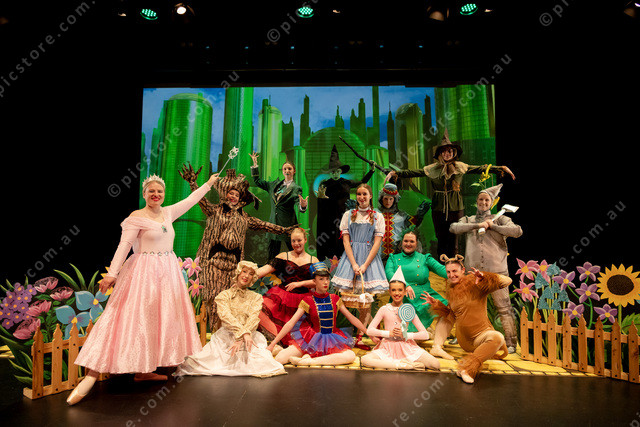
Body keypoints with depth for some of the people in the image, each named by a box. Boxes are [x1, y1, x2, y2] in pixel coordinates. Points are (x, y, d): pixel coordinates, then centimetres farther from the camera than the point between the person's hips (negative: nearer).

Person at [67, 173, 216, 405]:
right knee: (133, 319, -11)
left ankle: (143, 370, 18)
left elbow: (190, 201, 22)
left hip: (167, 273, 7)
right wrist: (112, 273, -20)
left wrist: (208, 184, 29)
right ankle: (91, 376, -5)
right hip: (144, 273, -7)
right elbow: (124, 245, -13)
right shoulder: (137, 217, -8)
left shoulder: (168, 213, 10)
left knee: (158, 319, 9)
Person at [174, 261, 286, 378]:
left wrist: (240, 340, -21)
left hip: (250, 337, 2)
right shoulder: (224, 295, 8)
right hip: (226, 338, -1)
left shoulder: (256, 297, 13)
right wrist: (244, 333, -26)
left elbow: (253, 318, -4)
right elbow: (226, 316, -10)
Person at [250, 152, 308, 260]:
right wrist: (255, 164, 15)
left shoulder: (296, 188, -2)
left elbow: (298, 205, -14)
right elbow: (257, 181, 21)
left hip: (288, 225, -5)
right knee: (272, 256, 9)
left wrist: (302, 206, -39)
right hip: (274, 223, 5)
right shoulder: (275, 184, 13)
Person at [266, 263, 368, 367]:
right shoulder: (308, 300, -2)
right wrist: (272, 344, -11)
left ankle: (310, 361, -25)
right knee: (279, 359, -26)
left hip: (332, 339, 4)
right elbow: (291, 323, -6)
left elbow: (351, 318, 11)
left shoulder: (335, 299, 6)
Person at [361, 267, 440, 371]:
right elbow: (369, 331, -5)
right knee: (364, 360, -28)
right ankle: (403, 365, -21)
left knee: (435, 364, -19)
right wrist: (389, 333, -13)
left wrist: (406, 335, -14)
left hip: (407, 347, 0)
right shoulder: (384, 309, 0)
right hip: (388, 347, 1)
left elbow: (425, 335, -3)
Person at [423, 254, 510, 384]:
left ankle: (468, 368, -39)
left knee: (498, 338, -36)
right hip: (463, 340, 6)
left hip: (481, 333, -6)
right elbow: (451, 316, 11)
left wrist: (484, 276, -33)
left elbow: (507, 281, -20)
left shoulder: (474, 282, -12)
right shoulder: (450, 290, 6)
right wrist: (435, 303, 2)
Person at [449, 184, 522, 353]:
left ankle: (511, 342, 6)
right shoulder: (468, 220, 16)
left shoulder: (499, 219, 11)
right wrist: (477, 225, -10)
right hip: (473, 271, 2)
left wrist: (493, 226, -5)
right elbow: (453, 228, -4)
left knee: (504, 307, -4)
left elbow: (517, 231, -5)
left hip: (496, 271, -2)